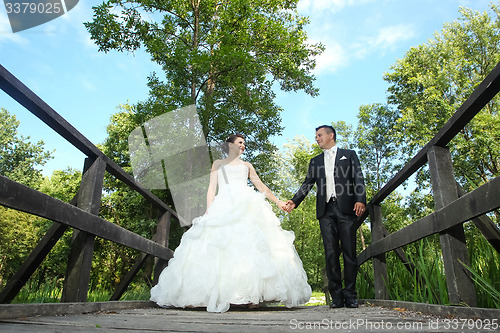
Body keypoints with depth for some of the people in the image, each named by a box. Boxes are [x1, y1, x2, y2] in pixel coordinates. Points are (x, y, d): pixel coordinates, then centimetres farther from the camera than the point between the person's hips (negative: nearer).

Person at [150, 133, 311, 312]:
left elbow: (261, 187, 25)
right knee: (220, 248, -15)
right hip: (224, 207, -1)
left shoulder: (247, 166, 27)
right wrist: (209, 210, -1)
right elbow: (212, 188, 13)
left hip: (247, 206, 1)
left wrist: (278, 201, 17)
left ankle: (251, 294, -15)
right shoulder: (218, 163, 23)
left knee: (250, 244, -16)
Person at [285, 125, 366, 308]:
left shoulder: (349, 154, 16)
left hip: (346, 209, -2)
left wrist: (360, 200, -12)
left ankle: (350, 295, 4)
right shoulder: (315, 161, 23)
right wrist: (294, 201, -3)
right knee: (330, 253, -1)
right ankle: (336, 296, 3)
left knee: (349, 251, -3)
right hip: (325, 211, 3)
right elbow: (307, 184, 14)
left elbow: (358, 178, 5)